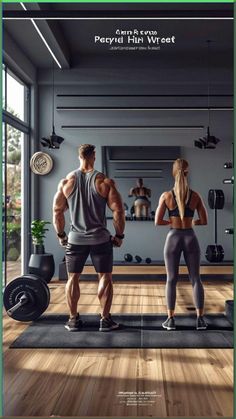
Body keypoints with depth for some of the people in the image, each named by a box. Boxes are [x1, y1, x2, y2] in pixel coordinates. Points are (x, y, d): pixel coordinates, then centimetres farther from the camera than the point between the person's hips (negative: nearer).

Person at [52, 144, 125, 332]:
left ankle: (73, 320, 18)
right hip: (100, 239, -2)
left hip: (75, 239, 2)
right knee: (105, 278, 8)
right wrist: (119, 235, 2)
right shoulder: (105, 181, -7)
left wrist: (61, 235, 14)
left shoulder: (66, 181, 1)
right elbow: (118, 211, -9)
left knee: (73, 278, 12)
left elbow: (57, 211, 3)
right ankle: (105, 320, 11)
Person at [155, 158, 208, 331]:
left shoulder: (166, 195, -7)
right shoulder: (195, 196, -3)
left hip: (173, 238, -1)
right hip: (190, 238, 1)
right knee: (196, 279, 9)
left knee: (172, 280, 8)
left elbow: (158, 221, -7)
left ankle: (171, 320, 9)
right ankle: (200, 319, 7)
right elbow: (204, 221, 1)